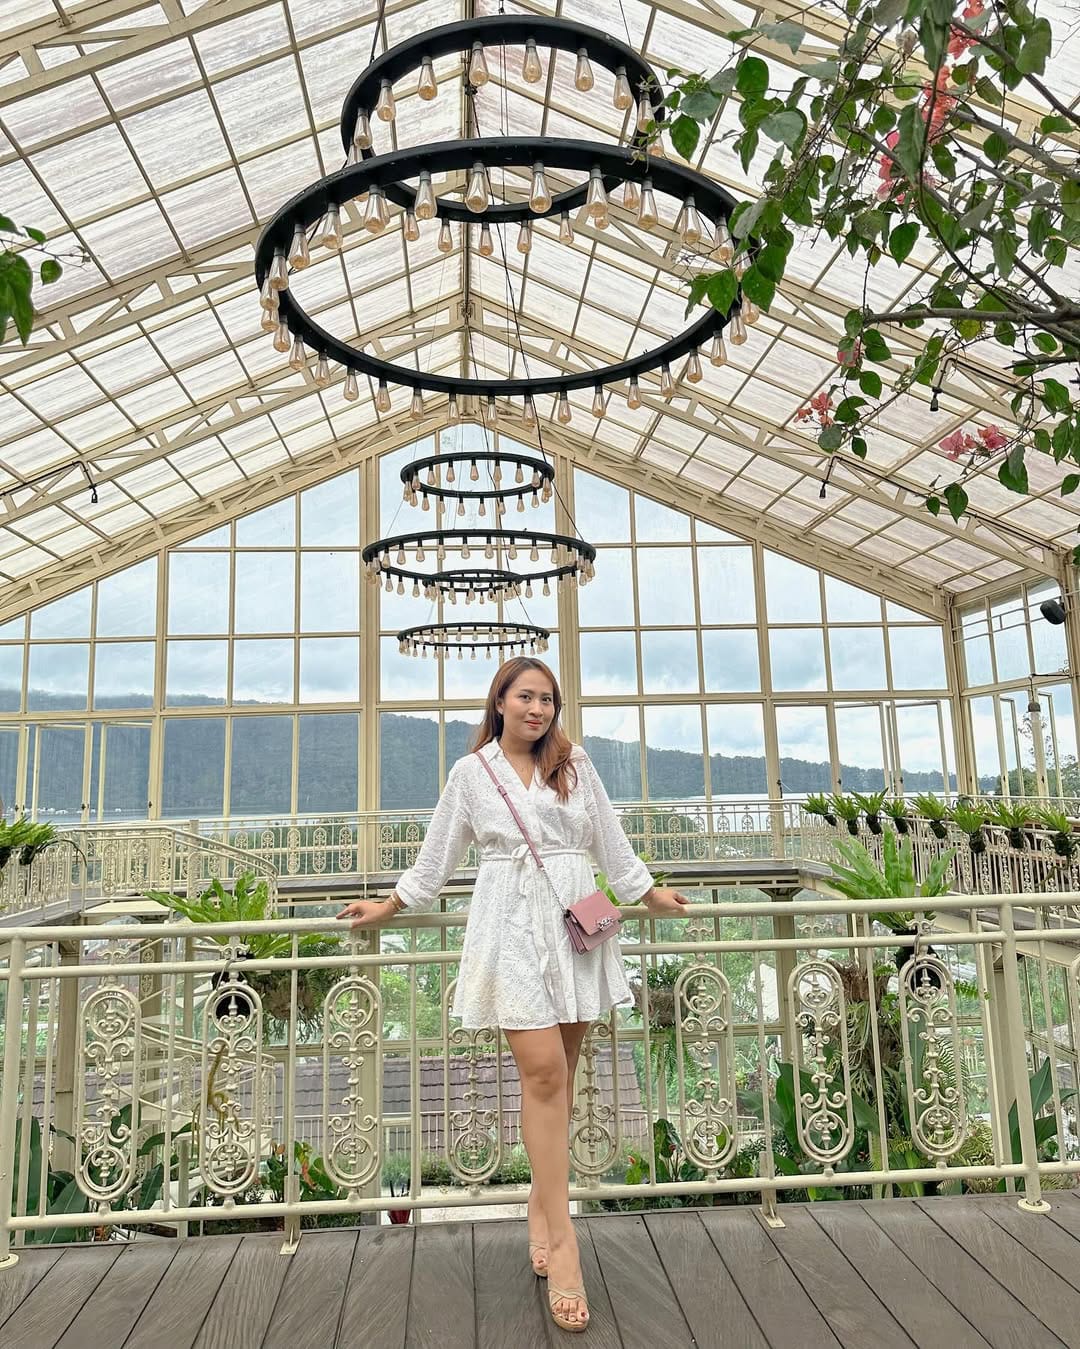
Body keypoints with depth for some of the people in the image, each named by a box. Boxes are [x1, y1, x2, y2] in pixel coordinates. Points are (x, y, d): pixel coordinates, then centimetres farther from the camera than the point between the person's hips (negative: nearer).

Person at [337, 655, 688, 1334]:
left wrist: (649, 894, 22)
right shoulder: (471, 772, 5)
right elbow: (438, 856, 15)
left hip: (577, 925, 3)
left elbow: (611, 843, 17)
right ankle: (562, 1245, -3)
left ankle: (543, 1202, 24)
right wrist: (390, 906, 20)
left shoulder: (575, 765, 9)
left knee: (559, 1073, 6)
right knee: (543, 1072, -10)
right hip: (512, 929, -2)